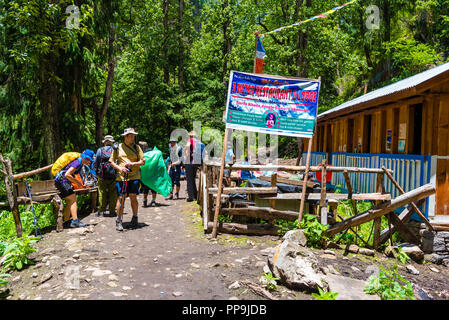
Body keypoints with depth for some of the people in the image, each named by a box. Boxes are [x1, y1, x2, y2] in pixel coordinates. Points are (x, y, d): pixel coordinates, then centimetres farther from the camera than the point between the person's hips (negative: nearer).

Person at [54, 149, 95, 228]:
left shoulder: (80, 162, 12)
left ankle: (65, 221, 15)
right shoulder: (77, 162, -19)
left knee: (69, 201, 11)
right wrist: (77, 182, -17)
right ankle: (75, 221, -16)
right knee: (73, 199, -12)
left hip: (61, 181, 10)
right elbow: (67, 174, -26)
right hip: (62, 181, -10)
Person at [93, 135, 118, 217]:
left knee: (102, 193, 8)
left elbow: (95, 163, 4)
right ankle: (112, 211, 9)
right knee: (113, 193, 6)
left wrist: (96, 171, 17)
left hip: (102, 176, 0)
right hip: (113, 176, 0)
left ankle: (101, 211, 12)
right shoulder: (115, 150, 1)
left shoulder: (100, 150, 3)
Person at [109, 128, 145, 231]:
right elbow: (112, 161, 9)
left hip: (134, 176, 0)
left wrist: (133, 163, -11)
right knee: (121, 197, -4)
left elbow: (143, 161, 6)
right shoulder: (118, 147, 8)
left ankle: (134, 218, 18)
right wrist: (119, 168, -8)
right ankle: (119, 221, 5)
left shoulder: (137, 147, 8)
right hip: (121, 176, 0)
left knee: (133, 197, 1)